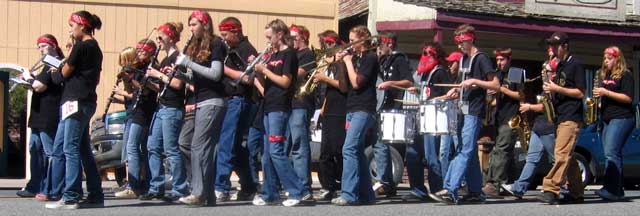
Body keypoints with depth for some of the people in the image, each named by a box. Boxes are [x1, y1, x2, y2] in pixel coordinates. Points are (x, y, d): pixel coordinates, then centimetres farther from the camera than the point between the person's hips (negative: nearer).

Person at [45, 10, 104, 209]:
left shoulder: (81, 46, -11)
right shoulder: (95, 48, 17)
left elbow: (64, 73, -5)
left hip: (76, 101, -10)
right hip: (86, 101, 10)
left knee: (71, 149, -9)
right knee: (83, 149, 13)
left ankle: (70, 198, -10)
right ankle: (95, 195, 14)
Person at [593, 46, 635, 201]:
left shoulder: (625, 75, -4)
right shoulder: (606, 76, 19)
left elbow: (628, 98, -14)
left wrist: (605, 92, -18)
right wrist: (598, 97, 7)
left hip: (621, 118, -8)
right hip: (608, 119, 8)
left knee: (611, 153, -18)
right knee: (613, 154, 7)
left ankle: (611, 189, -22)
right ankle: (618, 190, 10)